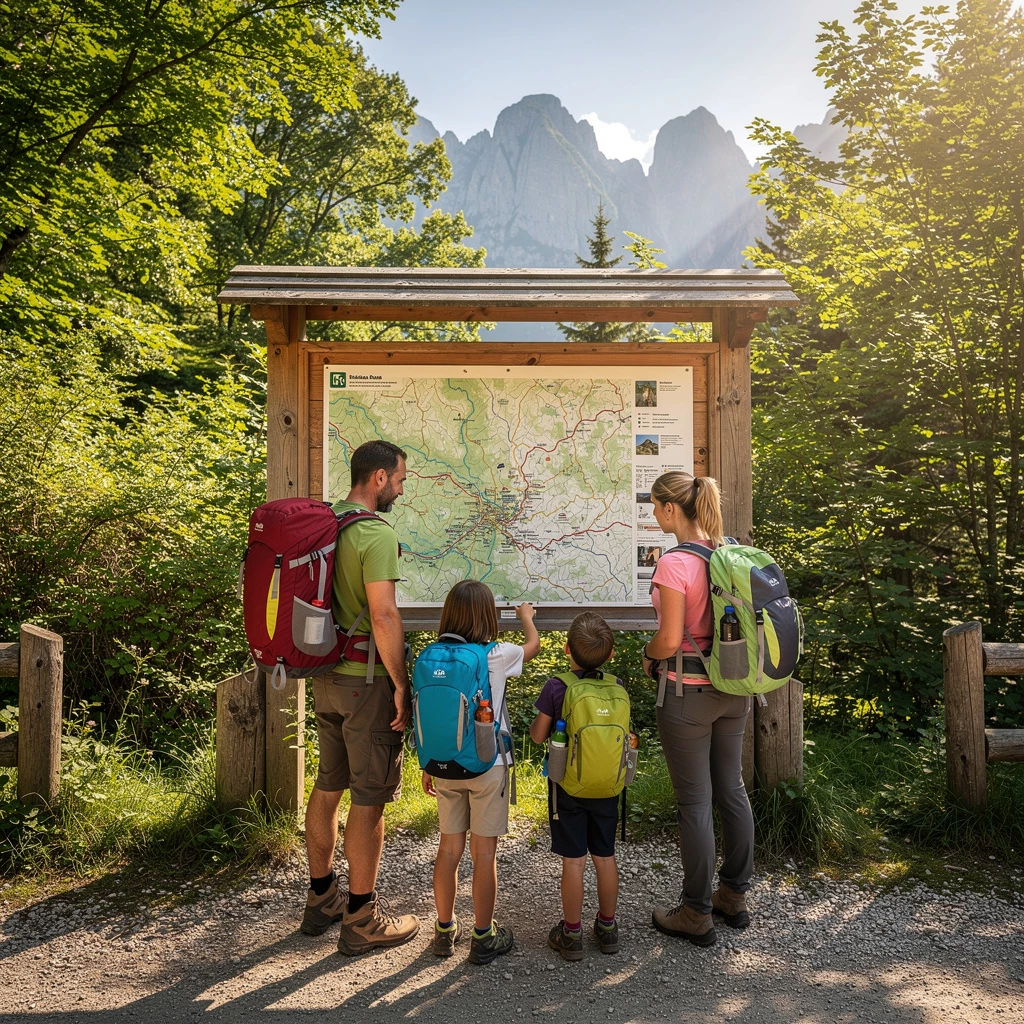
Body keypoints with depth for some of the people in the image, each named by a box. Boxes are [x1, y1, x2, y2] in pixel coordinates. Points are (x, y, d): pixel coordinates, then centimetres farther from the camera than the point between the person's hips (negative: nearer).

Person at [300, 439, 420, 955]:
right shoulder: (377, 535, -19)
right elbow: (383, 616, -26)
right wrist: (402, 684, -16)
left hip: (325, 676, 9)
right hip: (366, 681, -9)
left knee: (328, 787, 20)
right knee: (369, 800, 4)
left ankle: (321, 899, 35)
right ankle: (361, 919, 18)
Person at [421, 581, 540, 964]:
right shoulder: (495, 656, -14)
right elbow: (534, 644, 8)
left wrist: (427, 766, 13)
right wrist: (526, 614, 28)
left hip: (444, 766, 4)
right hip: (487, 766, -4)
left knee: (449, 847, 16)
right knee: (484, 852, 8)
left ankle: (445, 929, 30)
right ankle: (483, 938, 21)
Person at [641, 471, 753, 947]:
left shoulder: (674, 563, -20)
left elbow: (669, 640, -21)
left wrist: (648, 654, 0)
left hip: (688, 694, -7)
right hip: (733, 690, 8)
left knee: (694, 802, 6)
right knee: (732, 791, 19)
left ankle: (697, 914, 21)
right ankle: (734, 895, 35)